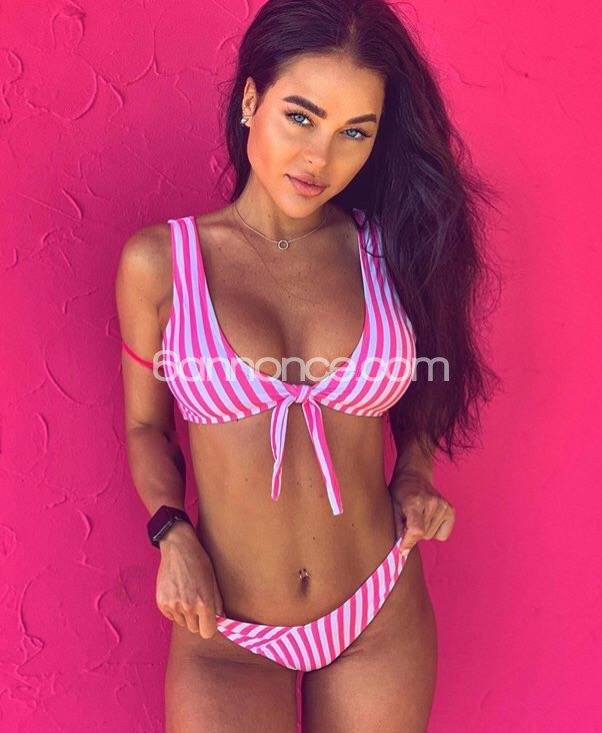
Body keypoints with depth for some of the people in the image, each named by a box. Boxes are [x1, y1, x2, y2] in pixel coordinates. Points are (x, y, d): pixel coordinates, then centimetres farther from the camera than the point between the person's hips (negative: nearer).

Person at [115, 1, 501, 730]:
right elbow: (144, 425, 3)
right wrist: (171, 536, -12)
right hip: (225, 634, -2)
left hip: (385, 615, 2)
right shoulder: (160, 260, -8)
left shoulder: (390, 251, -3)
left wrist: (413, 475, -4)